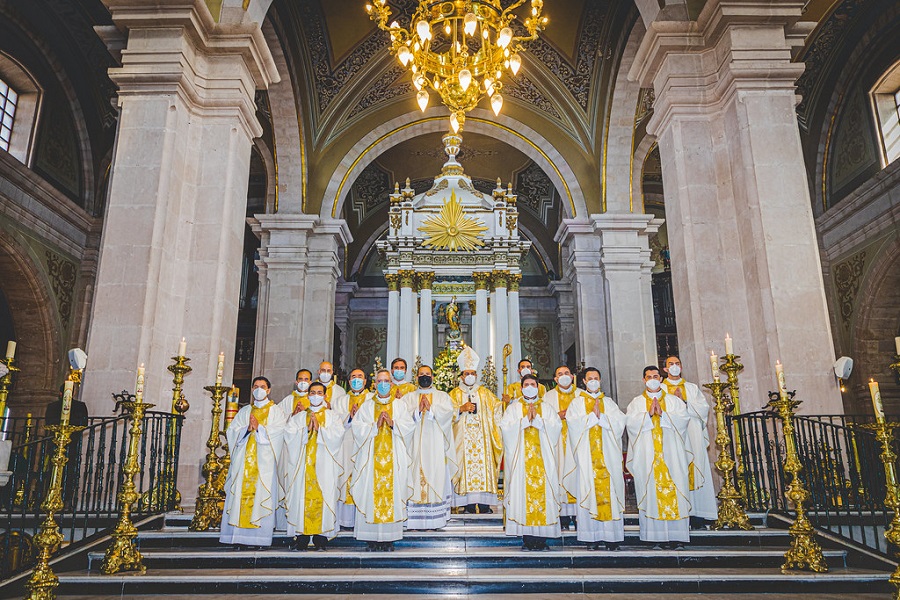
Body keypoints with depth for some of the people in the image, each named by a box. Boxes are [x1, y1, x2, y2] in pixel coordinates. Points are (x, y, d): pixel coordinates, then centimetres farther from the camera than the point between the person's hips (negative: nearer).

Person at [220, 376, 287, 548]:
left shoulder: (276, 412, 10)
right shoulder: (244, 411, 19)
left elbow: (277, 433, -4)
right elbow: (231, 431, 8)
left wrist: (258, 427, -12)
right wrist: (247, 428, -9)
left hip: (264, 461, -3)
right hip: (243, 461, 3)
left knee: (262, 495, -9)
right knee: (240, 494, -4)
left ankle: (259, 537, -8)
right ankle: (238, 536, -1)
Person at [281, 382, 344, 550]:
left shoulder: (333, 416, 13)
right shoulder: (298, 417, 17)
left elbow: (337, 436, -3)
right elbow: (289, 435, 2)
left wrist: (319, 428, -9)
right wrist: (307, 429, -8)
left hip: (324, 465, -1)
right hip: (302, 465, 1)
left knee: (323, 497, -7)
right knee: (301, 497, -5)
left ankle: (321, 539, -2)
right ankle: (301, 539, 1)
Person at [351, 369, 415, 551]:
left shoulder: (400, 406, 12)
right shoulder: (367, 405, 11)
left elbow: (409, 426, 1)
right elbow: (357, 427, 0)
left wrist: (393, 423, -13)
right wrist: (375, 425, -12)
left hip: (394, 458, 0)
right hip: (371, 458, 0)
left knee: (392, 493, -3)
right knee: (371, 494, -4)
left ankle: (389, 538, 4)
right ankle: (372, 539, 3)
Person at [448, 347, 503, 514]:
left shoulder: (484, 392, 16)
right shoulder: (454, 393, 11)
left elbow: (497, 407, 16)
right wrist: (461, 409, -12)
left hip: (482, 437, 1)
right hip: (463, 436, -1)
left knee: (483, 464, -6)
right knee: (466, 463, -8)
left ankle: (484, 503, -3)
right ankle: (469, 504, -4)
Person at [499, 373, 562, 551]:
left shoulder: (547, 408, 15)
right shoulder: (513, 407, 12)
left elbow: (556, 427, 0)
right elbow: (505, 427, -3)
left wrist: (537, 420, -11)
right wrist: (525, 420, -12)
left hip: (543, 458, 1)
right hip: (521, 459, -1)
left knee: (543, 491, -5)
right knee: (522, 492, -6)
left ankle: (541, 538, 0)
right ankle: (527, 538, -1)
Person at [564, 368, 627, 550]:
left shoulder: (609, 402, 16)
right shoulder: (577, 402, 11)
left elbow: (620, 422, 1)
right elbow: (573, 422, -7)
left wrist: (601, 415, -10)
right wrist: (593, 415, -11)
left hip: (608, 455, 2)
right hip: (587, 455, -1)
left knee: (610, 491, -4)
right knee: (588, 492, -5)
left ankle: (612, 536, 1)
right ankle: (592, 537, -1)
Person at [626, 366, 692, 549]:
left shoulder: (673, 401, 15)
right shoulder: (637, 402, 12)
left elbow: (683, 419, 0)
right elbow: (630, 422, -2)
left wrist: (662, 414, -11)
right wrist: (648, 414, -13)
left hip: (671, 453, 1)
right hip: (647, 456, -1)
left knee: (674, 488, -5)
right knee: (652, 490, -5)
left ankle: (677, 534, -1)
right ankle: (658, 535, -1)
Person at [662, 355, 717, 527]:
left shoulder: (693, 388, 17)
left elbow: (704, 409, 4)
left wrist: (684, 402, -8)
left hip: (692, 435, 2)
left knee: (694, 470, -4)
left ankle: (696, 512, -1)